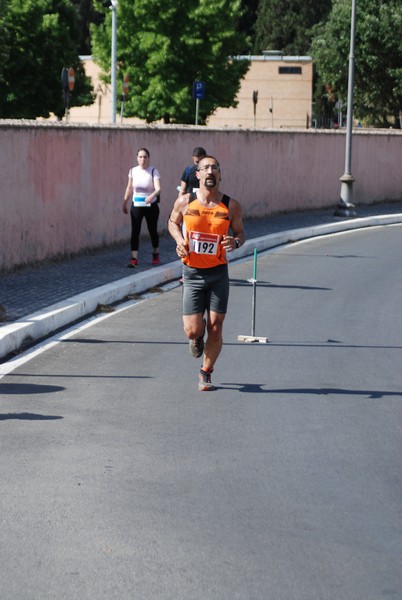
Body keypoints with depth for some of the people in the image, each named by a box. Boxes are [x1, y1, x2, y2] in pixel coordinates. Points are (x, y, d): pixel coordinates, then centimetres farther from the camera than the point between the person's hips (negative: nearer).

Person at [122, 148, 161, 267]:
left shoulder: (153, 171, -10)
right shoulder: (133, 171, 0)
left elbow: (158, 188, -21)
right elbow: (129, 188, 10)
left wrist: (151, 196, -41)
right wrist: (124, 203, 11)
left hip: (151, 206, -2)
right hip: (136, 205, 2)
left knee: (152, 230, 12)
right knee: (135, 231, -8)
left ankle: (155, 255, 33)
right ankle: (134, 258, -12)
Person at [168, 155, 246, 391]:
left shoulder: (231, 206, -5)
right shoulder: (185, 202, -5)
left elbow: (241, 232, 9)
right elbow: (173, 222, 14)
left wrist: (236, 242, -15)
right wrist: (179, 240, -6)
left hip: (218, 274, 0)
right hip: (192, 274, 0)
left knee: (215, 328, 1)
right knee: (193, 330, -6)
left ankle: (206, 372, 22)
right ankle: (197, 339, 33)